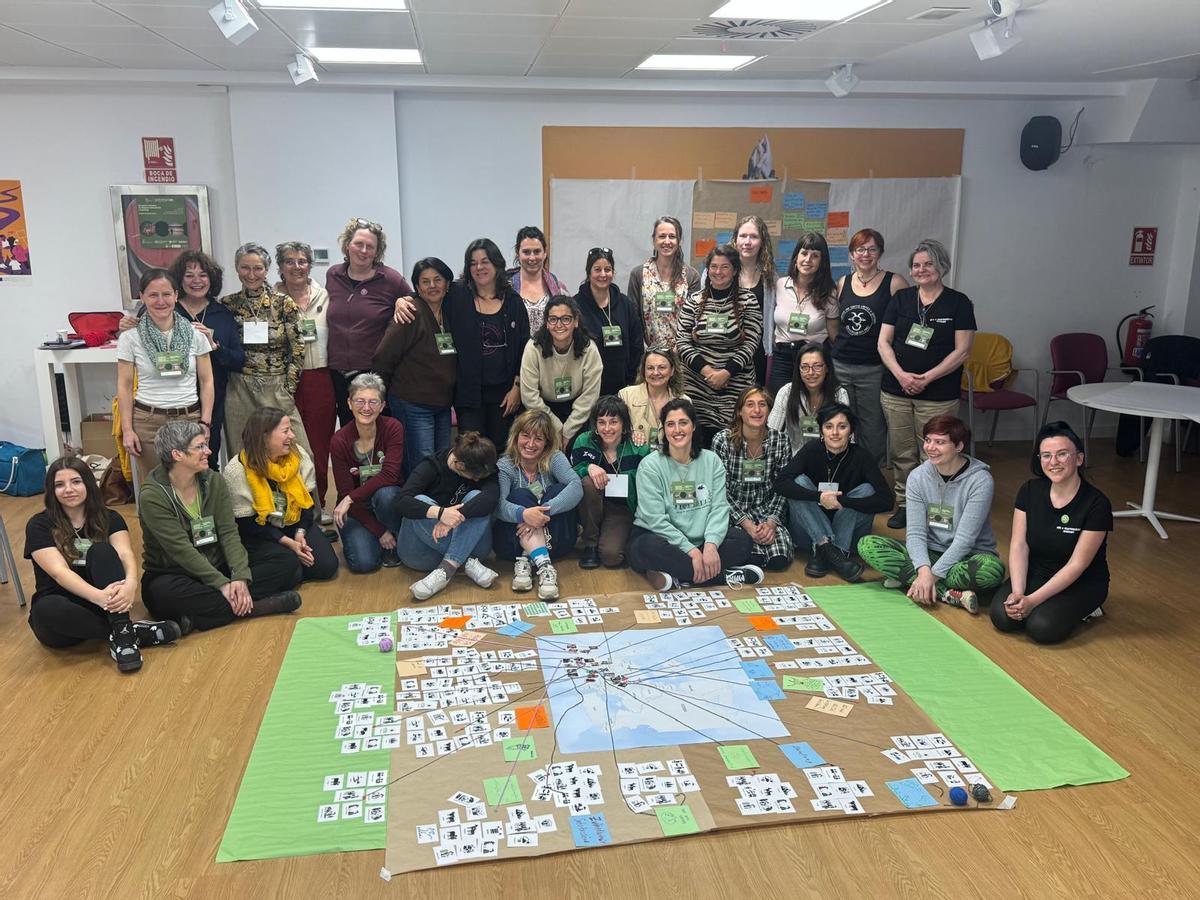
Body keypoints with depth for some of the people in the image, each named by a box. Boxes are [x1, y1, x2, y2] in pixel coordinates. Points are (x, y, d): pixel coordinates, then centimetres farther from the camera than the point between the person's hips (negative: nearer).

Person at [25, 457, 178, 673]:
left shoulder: (109, 518, 4)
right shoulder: (39, 525, -3)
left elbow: (125, 554, -15)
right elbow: (59, 572, -18)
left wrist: (130, 583, -40)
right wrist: (99, 596, -37)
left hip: (103, 607, 1)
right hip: (59, 617, -1)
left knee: (101, 550, -24)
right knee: (47, 609, -37)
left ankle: (123, 634, -38)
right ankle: (134, 632, -28)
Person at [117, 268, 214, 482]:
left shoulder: (195, 334, 2)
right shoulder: (130, 338, 0)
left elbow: (206, 381, 5)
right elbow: (124, 386, 3)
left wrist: (205, 422, -1)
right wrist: (127, 430, -1)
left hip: (189, 419, 1)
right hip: (147, 422, 0)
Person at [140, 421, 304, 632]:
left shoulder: (214, 481, 1)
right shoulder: (152, 497, -15)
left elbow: (229, 532, -7)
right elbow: (181, 550, -21)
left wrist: (240, 577, -23)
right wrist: (222, 584, -29)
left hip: (217, 567, 6)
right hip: (172, 575, -5)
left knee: (289, 563, -12)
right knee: (168, 594, -42)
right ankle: (258, 606, -30)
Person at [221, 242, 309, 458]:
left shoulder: (284, 304, 0)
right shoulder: (227, 305, 5)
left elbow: (297, 352, 0)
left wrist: (288, 390, -4)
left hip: (278, 389, -1)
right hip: (239, 392, 1)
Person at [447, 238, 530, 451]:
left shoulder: (513, 301, 4)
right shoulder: (456, 295, 0)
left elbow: (523, 347, 5)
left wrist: (517, 387, 1)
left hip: (504, 392, 2)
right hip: (468, 391, -1)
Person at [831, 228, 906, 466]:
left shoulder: (894, 283, -4)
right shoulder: (843, 283, 8)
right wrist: (843, 347, 11)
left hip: (874, 370, -3)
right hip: (840, 366, 4)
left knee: (873, 430, 3)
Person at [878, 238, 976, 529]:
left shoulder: (958, 303, 1)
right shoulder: (901, 298, 9)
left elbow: (962, 351, -4)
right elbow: (884, 342, 5)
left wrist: (927, 378, -13)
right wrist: (901, 375, -10)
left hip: (938, 396, -3)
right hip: (895, 392, 3)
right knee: (902, 453, 7)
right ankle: (903, 504, 20)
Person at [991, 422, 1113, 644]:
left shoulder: (1096, 504, -20)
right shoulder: (1030, 491, -6)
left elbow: (1076, 565, -20)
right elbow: (1019, 545, -8)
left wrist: (1033, 600, -25)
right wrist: (1018, 593, -22)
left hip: (1082, 583, -4)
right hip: (1036, 573, 4)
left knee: (1042, 627, -27)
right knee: (1002, 617, -21)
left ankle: (1081, 609, 3)